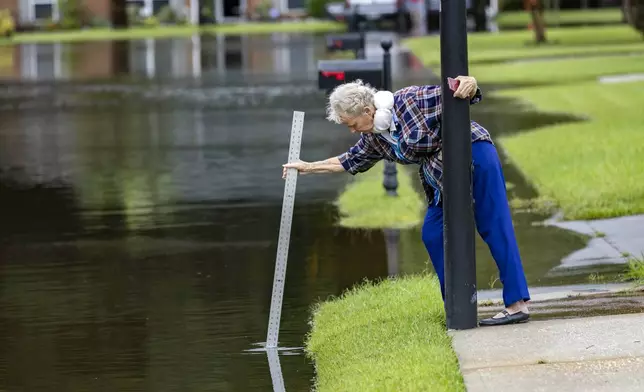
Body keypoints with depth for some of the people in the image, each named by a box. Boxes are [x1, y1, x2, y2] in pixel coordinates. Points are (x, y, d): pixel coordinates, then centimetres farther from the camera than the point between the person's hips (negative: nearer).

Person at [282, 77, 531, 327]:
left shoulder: (411, 100, -17)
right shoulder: (374, 139, 6)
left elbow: (456, 93, -17)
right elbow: (350, 162, 22)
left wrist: (470, 85, -39)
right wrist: (309, 167, 26)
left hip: (474, 154, -9)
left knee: (495, 228, -11)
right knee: (433, 235, 5)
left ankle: (518, 305, -16)